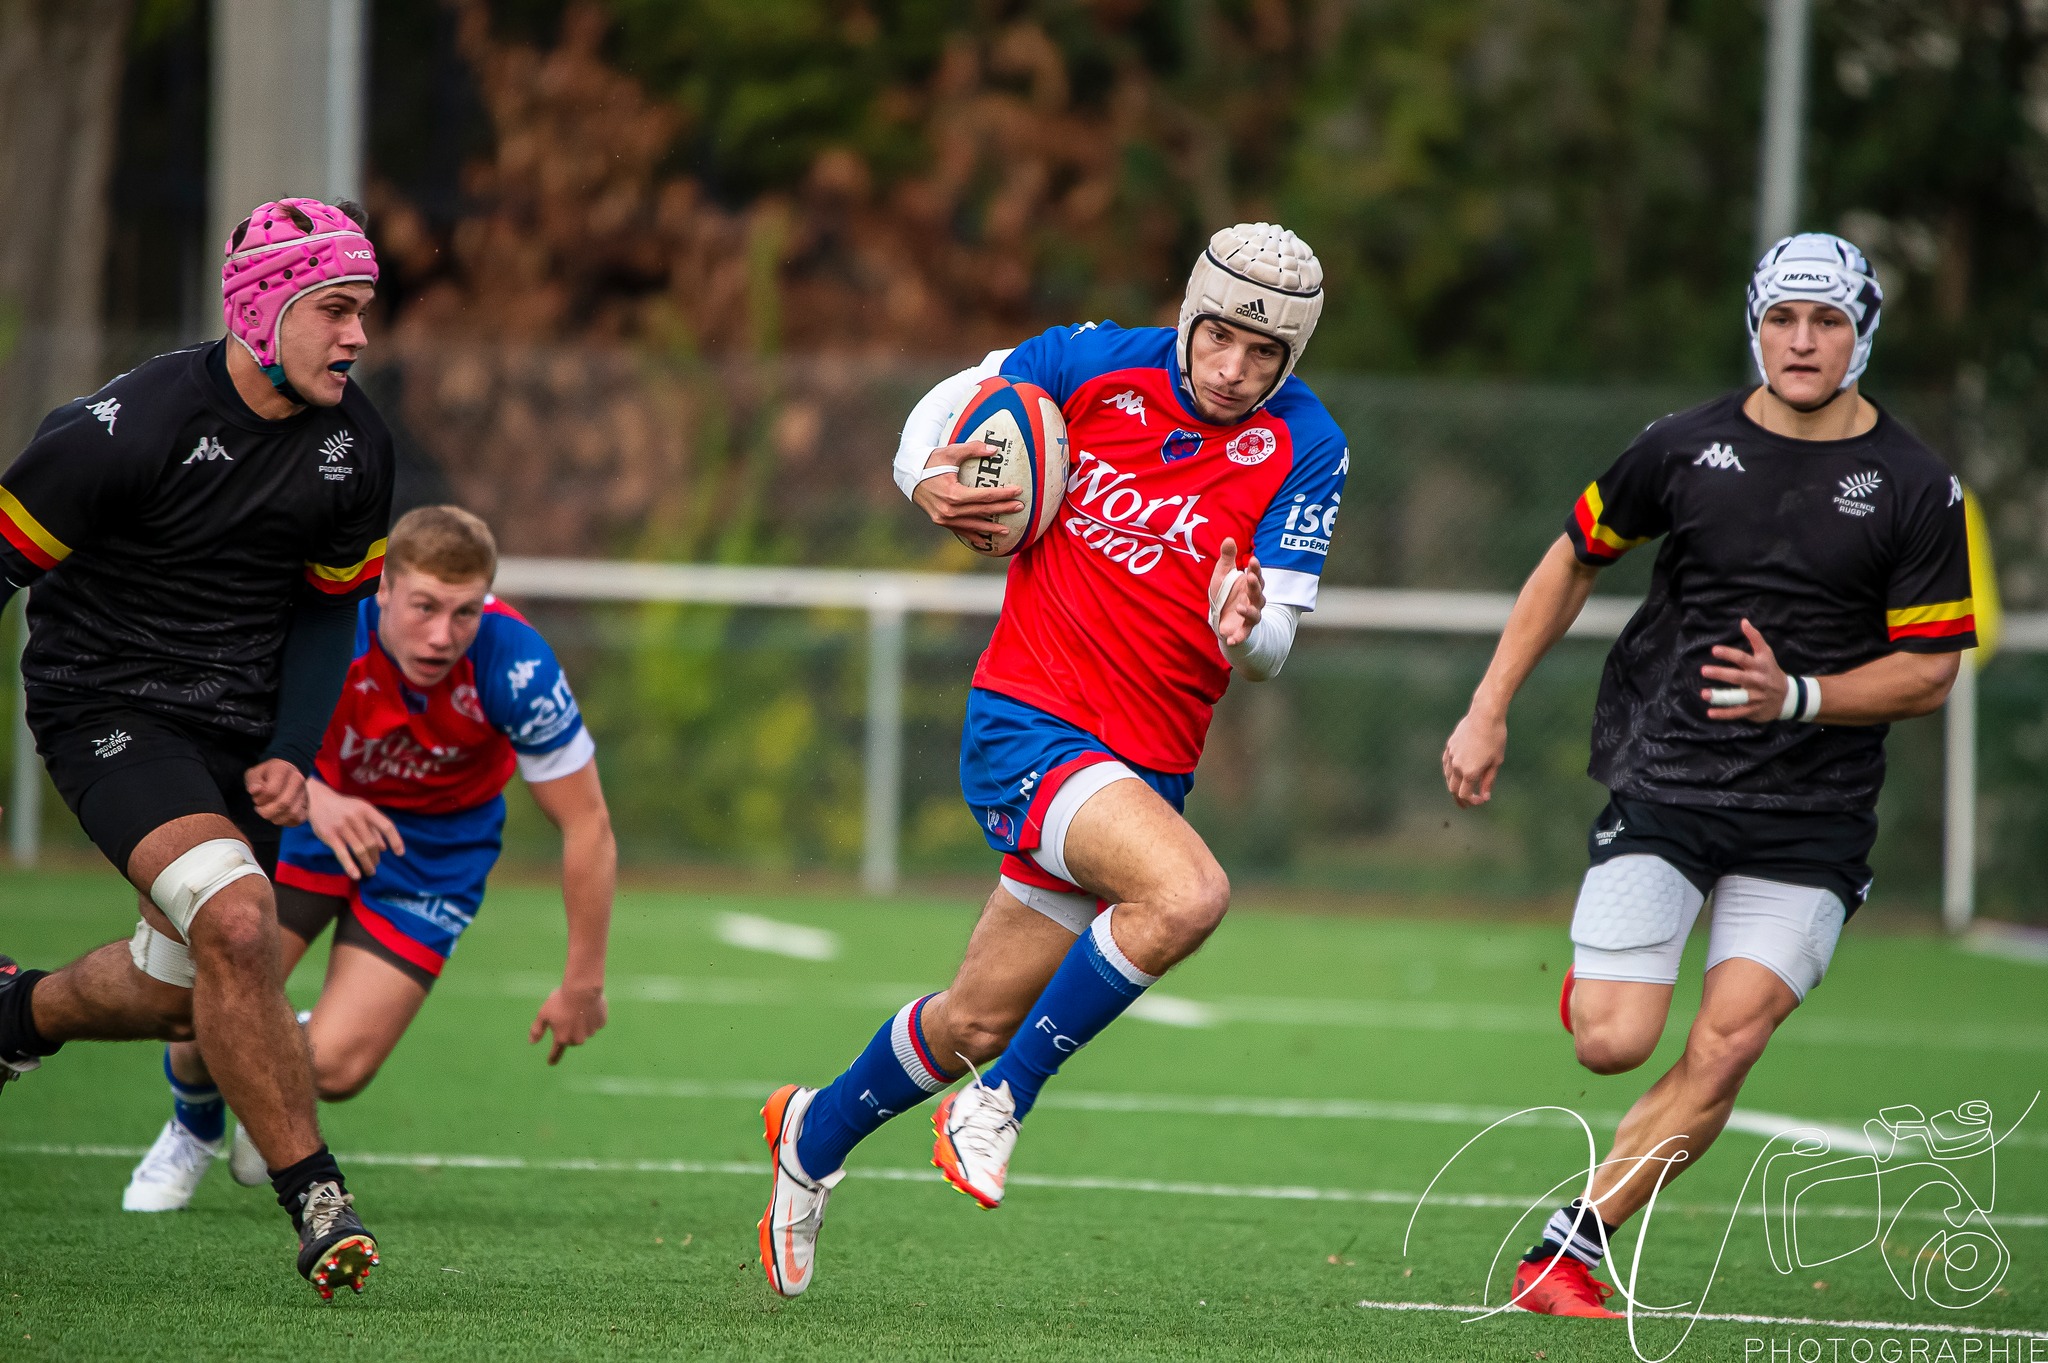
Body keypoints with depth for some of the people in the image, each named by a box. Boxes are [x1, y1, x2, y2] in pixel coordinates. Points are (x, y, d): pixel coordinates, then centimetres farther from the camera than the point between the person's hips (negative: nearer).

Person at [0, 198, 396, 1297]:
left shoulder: (353, 445, -2)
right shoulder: (131, 425, -21)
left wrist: (290, 755, 0)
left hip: (240, 729, 7)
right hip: (109, 704, -7)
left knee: (182, 991, 13)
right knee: (237, 919, -27)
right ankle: (313, 1199, -18)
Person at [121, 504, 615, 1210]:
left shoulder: (516, 667, -32)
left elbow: (587, 826, -21)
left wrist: (583, 984, -16)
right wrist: (310, 796, -47)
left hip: (438, 841, 0)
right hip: (310, 807, 0)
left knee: (335, 1069, -13)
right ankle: (193, 1125, 24)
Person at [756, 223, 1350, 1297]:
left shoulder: (1307, 450, -4)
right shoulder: (1096, 363, -6)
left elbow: (1272, 647, -5)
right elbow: (947, 404, 11)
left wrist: (1248, 628, -29)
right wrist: (927, 481, -10)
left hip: (1146, 763, 4)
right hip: (1029, 721, -4)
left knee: (977, 1024, 12)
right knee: (1188, 893, -30)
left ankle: (816, 1133, 41)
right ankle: (998, 1102, -12)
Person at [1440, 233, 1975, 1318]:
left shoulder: (1916, 490, -2)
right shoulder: (1683, 450, 2)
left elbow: (1929, 671, 0)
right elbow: (1572, 563, 15)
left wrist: (1797, 697, -16)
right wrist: (1488, 713, 11)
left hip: (1813, 813, 0)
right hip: (1663, 783, 0)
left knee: (1723, 1054, -12)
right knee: (1611, 1044, -12)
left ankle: (1567, 1249, 1)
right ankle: (1597, 976, 25)